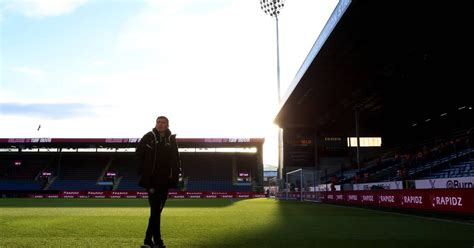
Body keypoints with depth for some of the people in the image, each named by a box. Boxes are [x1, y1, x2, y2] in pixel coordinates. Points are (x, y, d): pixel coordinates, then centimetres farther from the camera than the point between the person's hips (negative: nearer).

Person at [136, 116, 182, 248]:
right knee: (155, 210, -8)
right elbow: (138, 154, 0)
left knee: (157, 210, 9)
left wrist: (175, 174, -1)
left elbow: (176, 159, 11)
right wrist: (142, 171, -5)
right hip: (151, 180, -4)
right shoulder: (148, 137, -1)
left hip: (165, 180, 4)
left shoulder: (171, 139, 7)